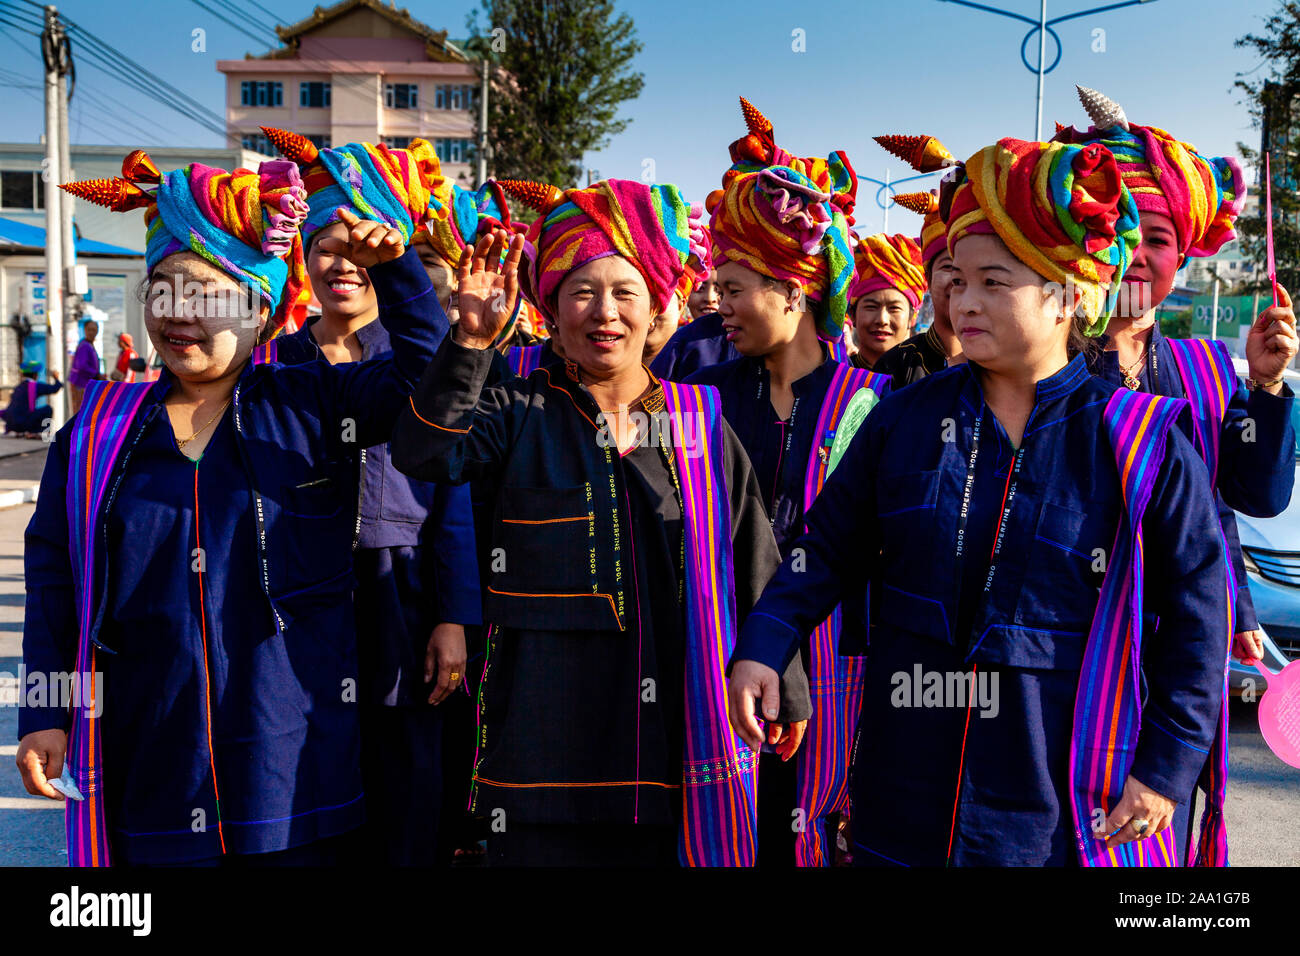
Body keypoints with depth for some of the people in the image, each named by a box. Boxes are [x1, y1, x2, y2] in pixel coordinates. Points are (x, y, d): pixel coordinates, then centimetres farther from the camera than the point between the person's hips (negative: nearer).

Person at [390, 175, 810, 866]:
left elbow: (754, 568, 9)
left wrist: (784, 690, 11)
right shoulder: (522, 413, 2)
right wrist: (472, 341, -26)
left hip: (680, 725, 1)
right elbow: (421, 453, -16)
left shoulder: (700, 422, 5)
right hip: (547, 725, -1)